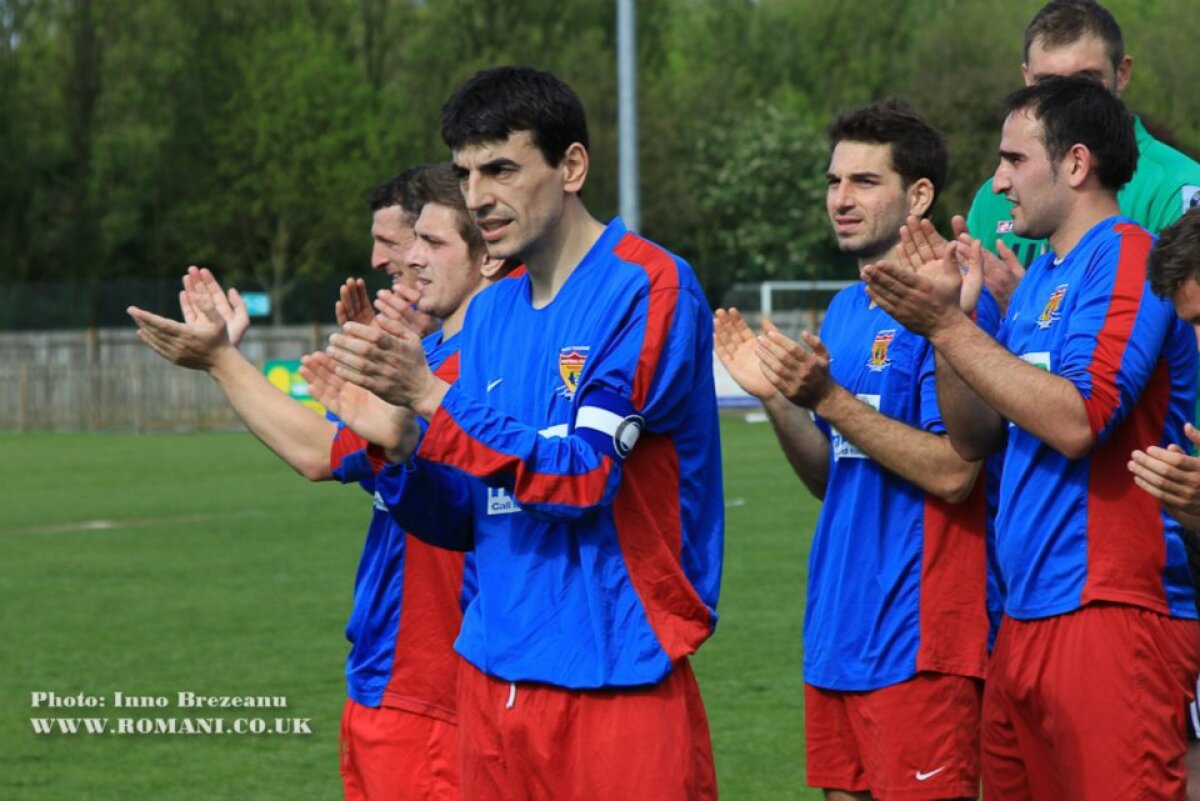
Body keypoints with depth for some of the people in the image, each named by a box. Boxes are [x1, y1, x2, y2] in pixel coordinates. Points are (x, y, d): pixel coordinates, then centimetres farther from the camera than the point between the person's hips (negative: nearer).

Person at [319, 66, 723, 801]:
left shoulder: (647, 288, -10)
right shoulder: (490, 312, 12)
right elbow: (462, 518, 12)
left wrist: (430, 396, -17)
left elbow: (583, 474, -18)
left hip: (617, 678, -7)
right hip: (496, 673, 7)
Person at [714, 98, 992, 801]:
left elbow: (952, 473, -19)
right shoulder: (844, 313, 16)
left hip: (916, 637, -9)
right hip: (838, 629, 9)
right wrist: (776, 397, 3)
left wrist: (827, 398, -19)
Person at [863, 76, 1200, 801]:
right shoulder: (1041, 277, 20)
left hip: (1110, 611, -9)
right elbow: (975, 438, 17)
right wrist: (947, 311, 4)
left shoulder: (1126, 257, -9)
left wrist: (947, 326, -15)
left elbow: (1076, 419, -21)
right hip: (1026, 614, 9)